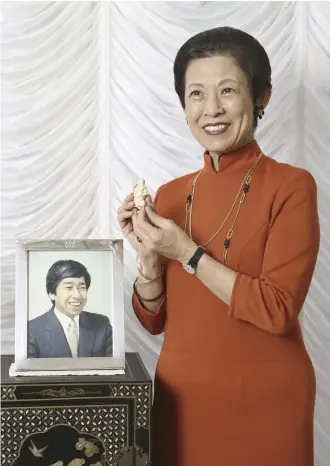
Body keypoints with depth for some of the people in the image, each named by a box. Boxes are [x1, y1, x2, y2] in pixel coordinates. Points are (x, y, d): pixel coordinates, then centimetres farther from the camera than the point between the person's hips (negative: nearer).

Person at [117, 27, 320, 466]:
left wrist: (187, 253, -17)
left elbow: (278, 310, -17)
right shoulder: (171, 195, 3)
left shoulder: (291, 186, -10)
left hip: (265, 404, -4)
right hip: (181, 398, 4)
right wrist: (148, 254, -11)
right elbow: (155, 320, 6)